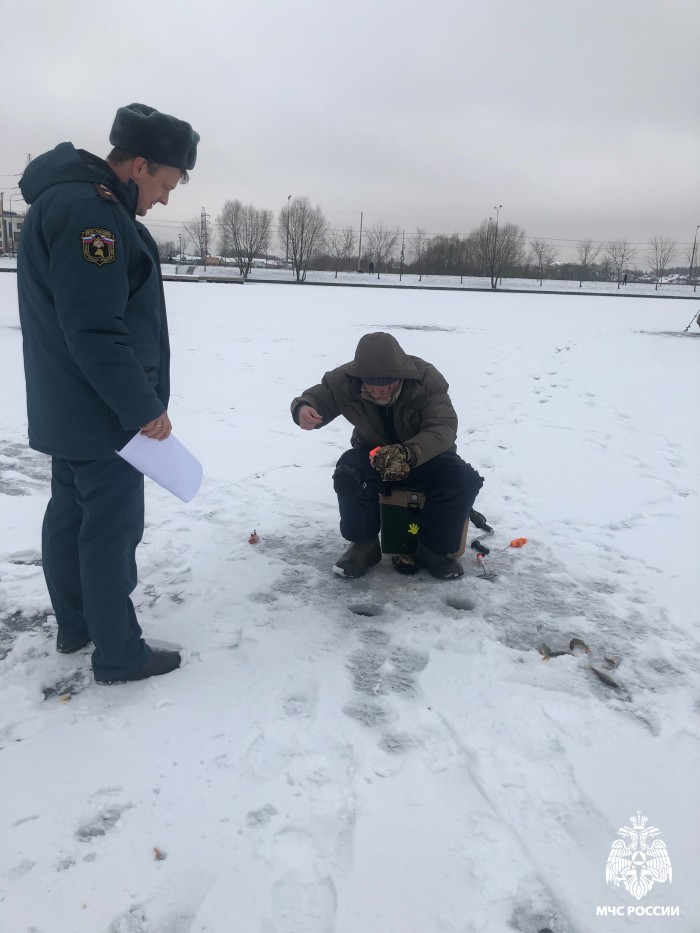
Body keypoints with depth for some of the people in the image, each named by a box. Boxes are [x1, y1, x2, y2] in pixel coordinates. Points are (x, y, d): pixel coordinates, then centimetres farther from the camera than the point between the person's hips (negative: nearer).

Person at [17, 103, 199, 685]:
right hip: (105, 414, -10)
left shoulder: (70, 199, 14)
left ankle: (76, 625, 33)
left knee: (71, 512, 17)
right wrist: (145, 409, -19)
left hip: (69, 408, 10)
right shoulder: (90, 211, -20)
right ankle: (119, 655, 12)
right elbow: (96, 331, -25)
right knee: (112, 527, -1)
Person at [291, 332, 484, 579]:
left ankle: (434, 548, -6)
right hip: (372, 454, 1)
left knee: (464, 480, -28)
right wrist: (303, 409, -34)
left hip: (426, 455, 0)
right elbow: (315, 397, -7)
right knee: (348, 475, -32)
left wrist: (408, 454, -53)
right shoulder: (345, 380, -20)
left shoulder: (426, 378, -27)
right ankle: (364, 545, -8)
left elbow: (443, 427, -33)